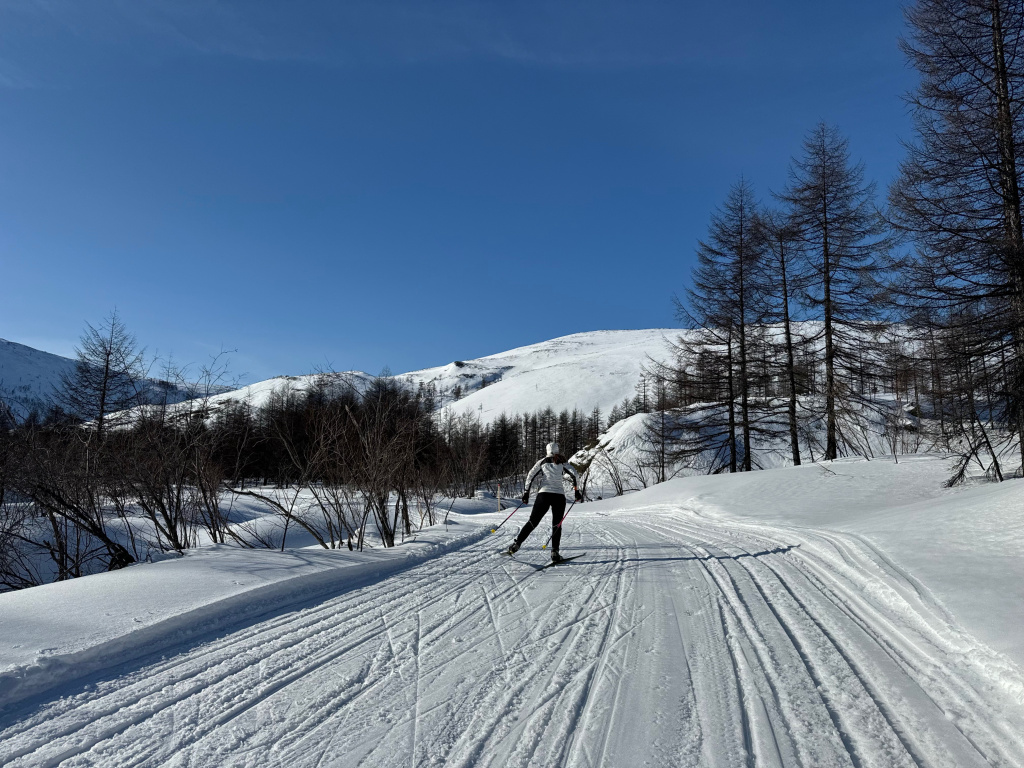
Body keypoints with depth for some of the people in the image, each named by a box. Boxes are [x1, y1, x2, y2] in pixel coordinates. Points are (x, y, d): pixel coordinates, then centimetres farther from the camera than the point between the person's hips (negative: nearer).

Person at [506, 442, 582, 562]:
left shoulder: (542, 462, 13)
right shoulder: (562, 462, 11)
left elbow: (530, 476, 6)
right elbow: (574, 475, 0)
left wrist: (526, 493, 10)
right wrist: (577, 491, 6)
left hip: (544, 494, 0)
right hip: (559, 496, 0)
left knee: (532, 522, 7)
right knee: (557, 525, 10)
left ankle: (517, 543, -2)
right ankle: (554, 552, -3)